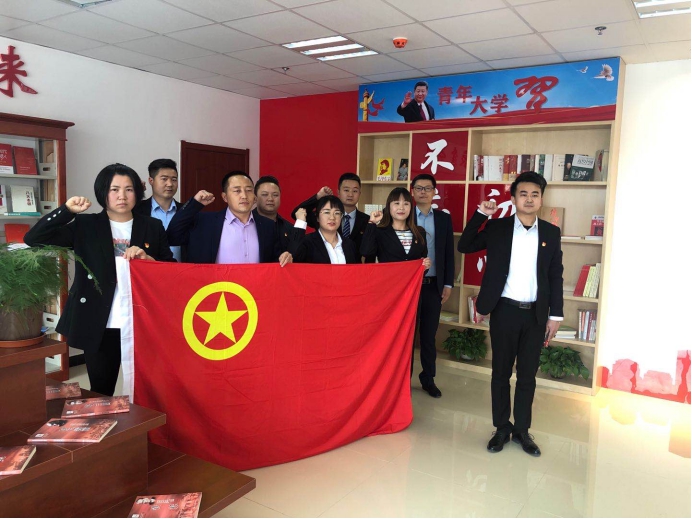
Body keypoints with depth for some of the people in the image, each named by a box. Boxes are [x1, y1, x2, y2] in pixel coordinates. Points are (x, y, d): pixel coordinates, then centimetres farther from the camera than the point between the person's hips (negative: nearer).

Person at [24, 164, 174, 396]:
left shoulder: (153, 227, 5)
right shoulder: (85, 226, 3)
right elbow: (33, 238, -5)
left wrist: (148, 260, -14)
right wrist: (67, 210, -14)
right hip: (100, 327, 0)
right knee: (100, 395, 12)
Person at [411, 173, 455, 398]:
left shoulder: (444, 218, 6)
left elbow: (449, 253, 6)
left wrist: (448, 284, 2)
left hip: (434, 285, 2)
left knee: (429, 335, 11)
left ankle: (428, 379, 24)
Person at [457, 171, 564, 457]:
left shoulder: (551, 232, 4)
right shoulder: (498, 227, 1)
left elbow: (555, 277, 5)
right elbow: (464, 246, 0)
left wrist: (555, 315, 2)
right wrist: (481, 214, -8)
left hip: (536, 314, 1)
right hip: (504, 311, -1)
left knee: (527, 375, 10)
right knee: (501, 372, 9)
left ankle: (522, 430, 25)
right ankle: (502, 428, 23)